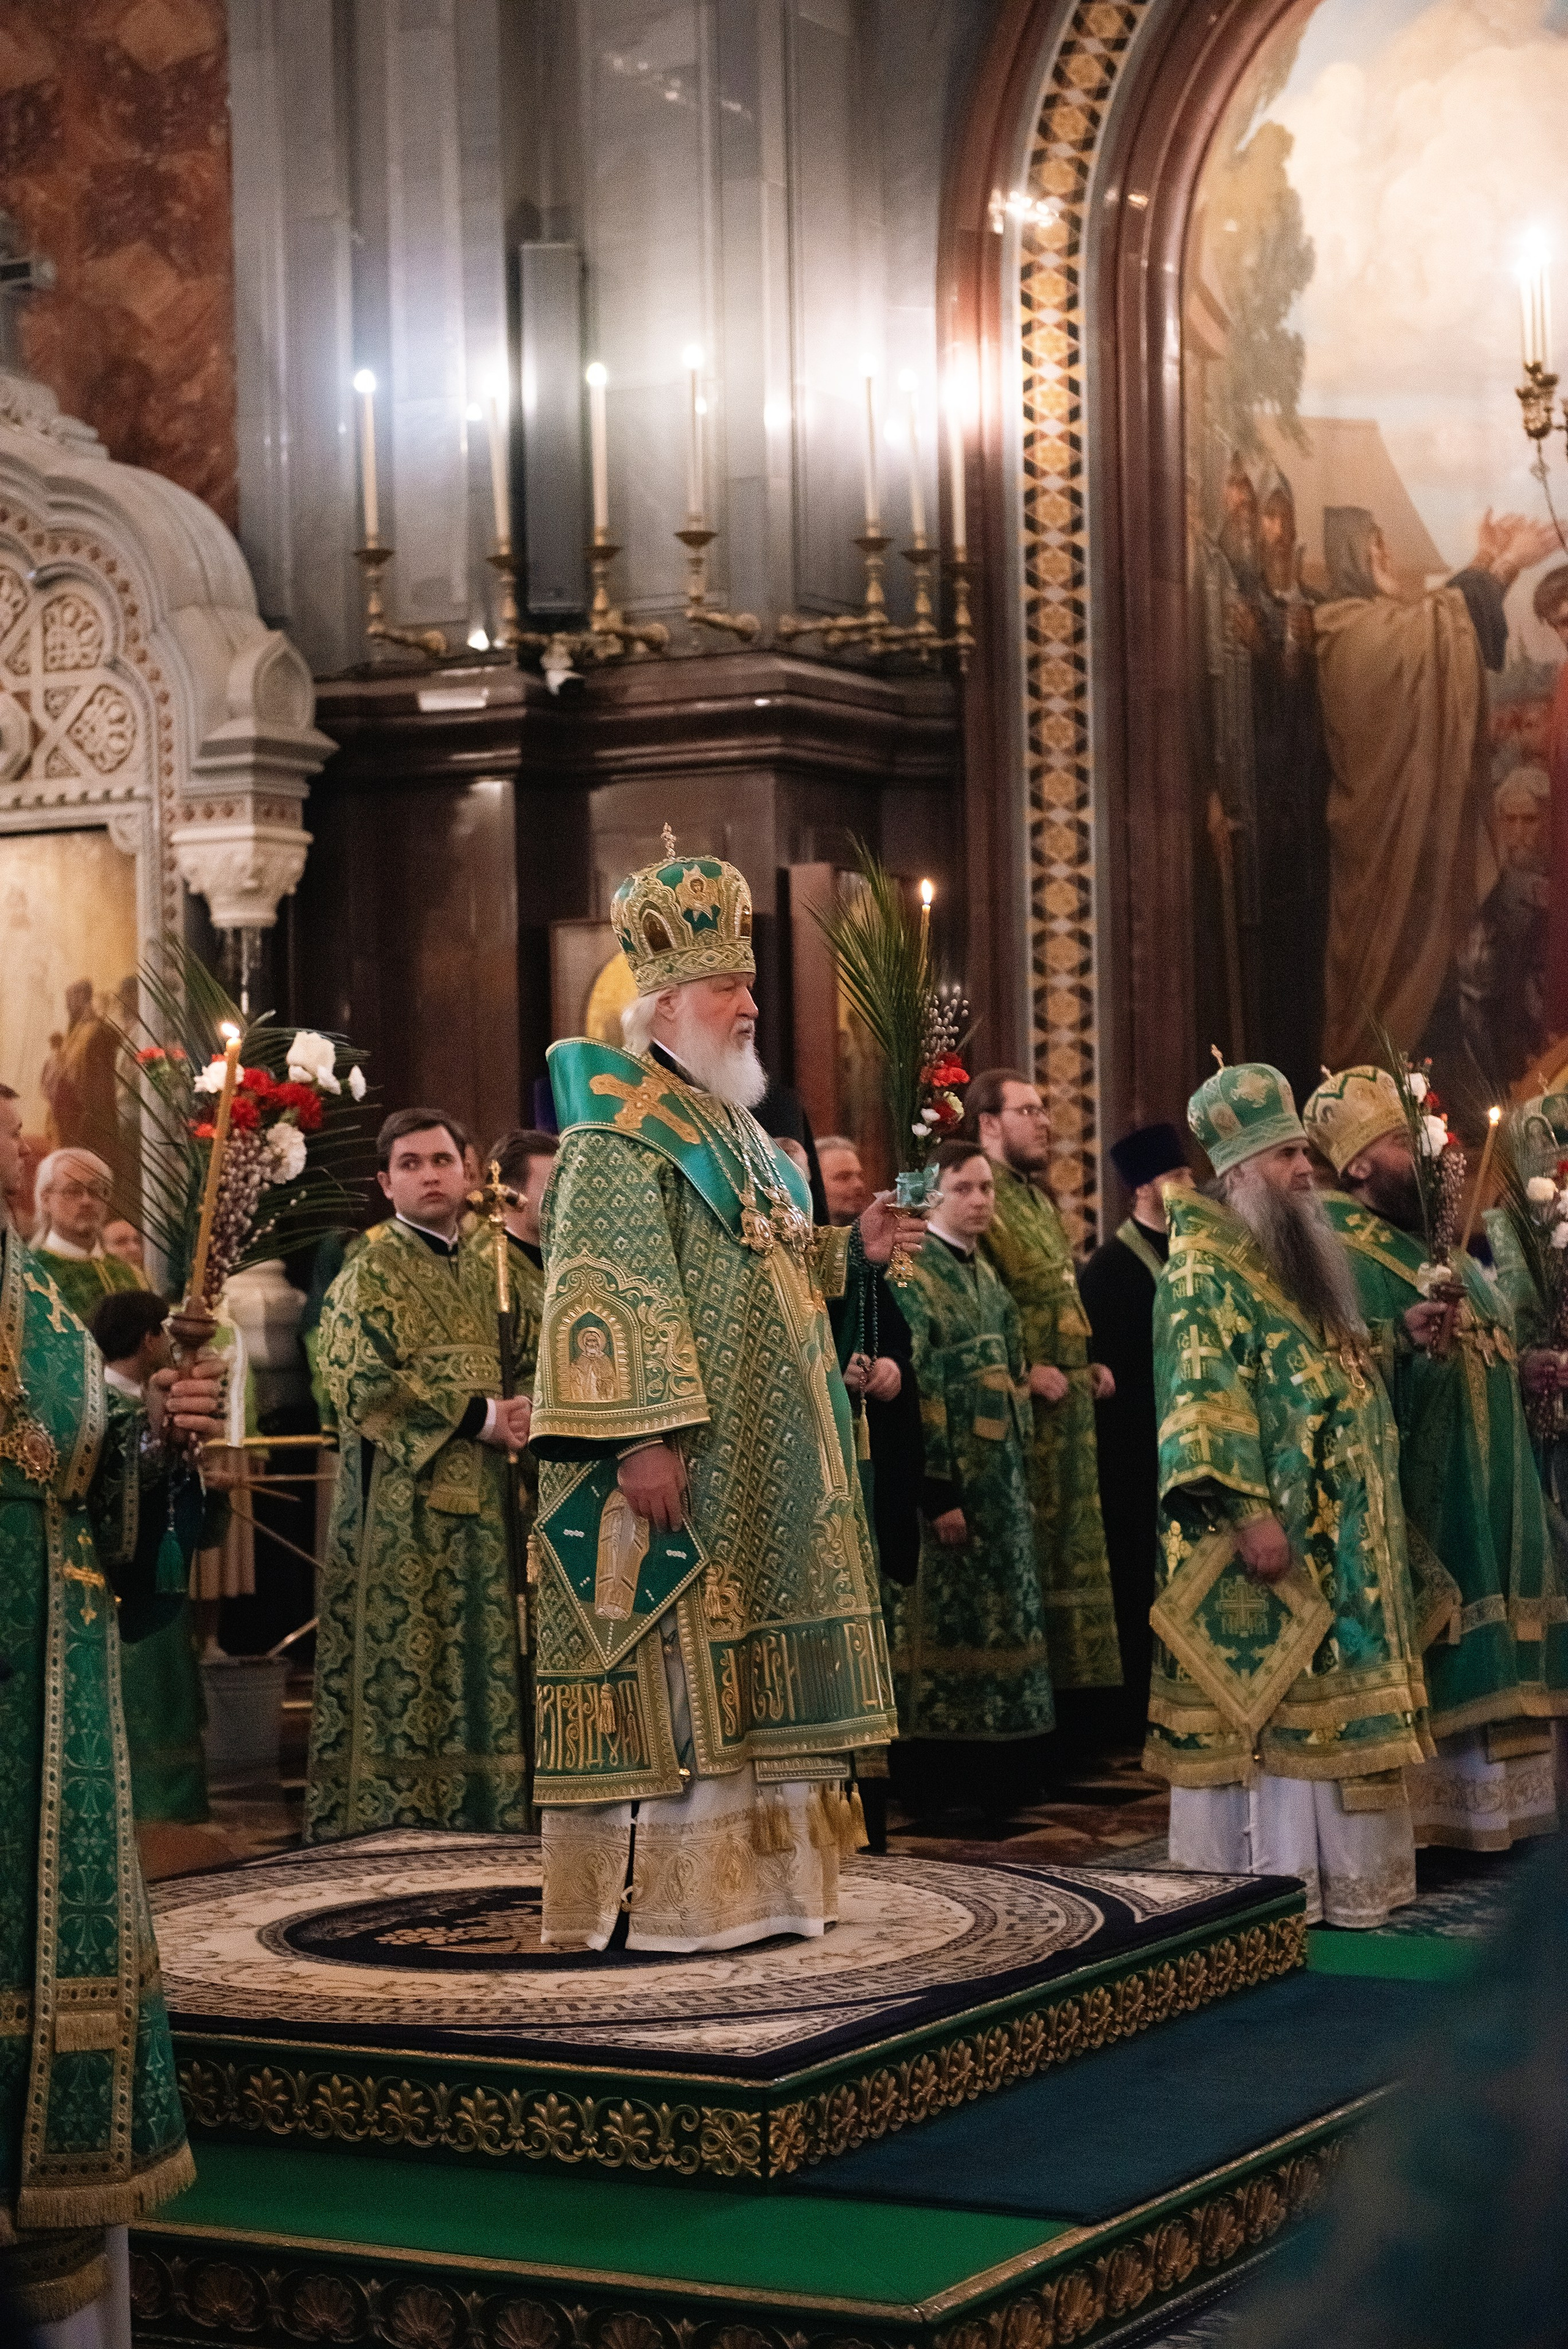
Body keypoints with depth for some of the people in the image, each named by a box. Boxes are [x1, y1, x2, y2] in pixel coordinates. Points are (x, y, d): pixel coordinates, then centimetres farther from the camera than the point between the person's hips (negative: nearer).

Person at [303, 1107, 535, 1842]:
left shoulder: (493, 1261, 17)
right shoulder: (370, 1276, 0)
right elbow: (362, 1385, -12)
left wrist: (526, 1416, 2)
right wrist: (477, 1417, -15)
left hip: (487, 1500, 5)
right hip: (403, 1506, -5)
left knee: (485, 1662, 2)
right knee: (403, 1660, -9)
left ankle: (484, 1803, 4)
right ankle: (394, 1807, -8)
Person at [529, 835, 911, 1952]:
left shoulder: (729, 1126, 19)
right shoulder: (618, 1137, -11)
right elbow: (610, 1297, -19)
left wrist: (849, 1249, 11)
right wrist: (642, 1437, -26)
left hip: (765, 1462, 9)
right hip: (678, 1473, -9)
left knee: (742, 1672, 11)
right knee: (673, 1671, -7)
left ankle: (755, 1873, 17)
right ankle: (667, 1896, -3)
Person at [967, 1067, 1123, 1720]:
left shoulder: (1038, 1198, 18)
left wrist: (1086, 1363, 13)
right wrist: (1025, 1371, -22)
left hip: (1066, 1395, 9)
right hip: (1017, 1404, -9)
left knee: (1071, 1544, 11)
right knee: (1024, 1549, -6)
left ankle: (1073, 1680, 17)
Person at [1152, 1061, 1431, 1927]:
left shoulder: (1302, 1263, 18)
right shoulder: (1203, 1272, -10)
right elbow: (1202, 1401, -19)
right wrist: (1247, 1512, -25)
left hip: (1340, 1543, 9)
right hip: (1268, 1547, -9)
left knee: (1328, 1703, 11)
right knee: (1261, 1701, -7)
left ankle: (1336, 1869, 16)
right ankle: (1268, 1886, -3)